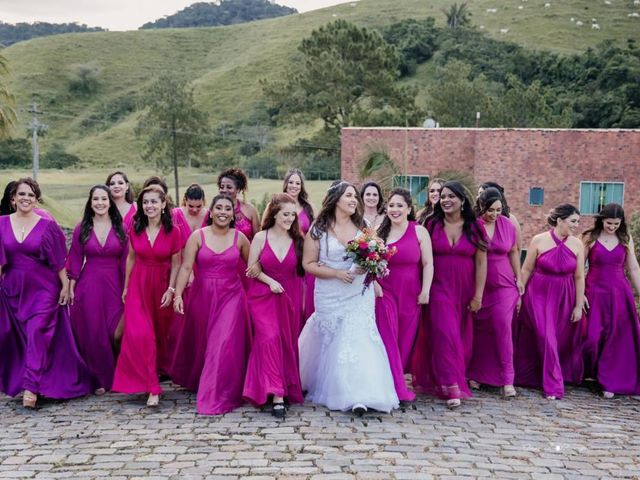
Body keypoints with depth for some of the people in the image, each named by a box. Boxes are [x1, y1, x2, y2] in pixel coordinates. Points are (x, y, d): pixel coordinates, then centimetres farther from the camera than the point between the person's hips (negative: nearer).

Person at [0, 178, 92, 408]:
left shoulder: (47, 226, -4)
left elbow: (59, 260, -2)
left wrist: (65, 286, -4)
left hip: (43, 288, -3)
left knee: (37, 335, -12)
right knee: (19, 338, 11)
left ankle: (30, 387, -14)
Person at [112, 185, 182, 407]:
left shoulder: (173, 231, -9)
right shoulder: (135, 229, -1)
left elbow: (176, 263, -3)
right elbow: (131, 258, 8)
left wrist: (171, 290, -9)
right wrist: (126, 286, 9)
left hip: (162, 285, -1)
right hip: (138, 285, 1)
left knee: (161, 332, 14)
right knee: (138, 334, -10)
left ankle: (162, 368, 42)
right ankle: (152, 387, -4)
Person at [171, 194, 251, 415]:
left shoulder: (239, 238, 1)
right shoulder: (198, 236, -2)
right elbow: (186, 267, -6)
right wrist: (178, 294, -16)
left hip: (231, 297, -1)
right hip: (202, 296, 1)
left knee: (225, 344, -9)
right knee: (200, 343, 15)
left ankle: (218, 397, 0)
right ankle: (194, 381, 43)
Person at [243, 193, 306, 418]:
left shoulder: (298, 240, 3)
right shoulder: (261, 237, -2)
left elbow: (302, 270, 7)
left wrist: (302, 298, 5)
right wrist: (270, 281, -12)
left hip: (290, 297, 2)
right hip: (264, 296, -2)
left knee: (288, 343, 8)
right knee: (270, 338, -17)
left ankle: (289, 389, 26)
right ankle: (277, 394, -17)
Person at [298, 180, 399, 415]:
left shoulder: (361, 227, 7)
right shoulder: (318, 230, -4)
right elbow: (309, 264, -5)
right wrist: (337, 273, -16)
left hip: (359, 294, 2)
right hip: (330, 296, -2)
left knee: (358, 340, -10)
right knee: (330, 343, 4)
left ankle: (358, 397, -12)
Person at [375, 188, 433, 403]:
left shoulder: (419, 231, 0)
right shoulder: (380, 231, 6)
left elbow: (428, 264, -2)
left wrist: (425, 291, -8)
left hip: (411, 294, -1)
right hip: (385, 292, 1)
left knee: (406, 339, 4)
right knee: (389, 339, -6)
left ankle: (395, 379, 20)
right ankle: (399, 388, -3)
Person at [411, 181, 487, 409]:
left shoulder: (474, 228, 2)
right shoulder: (432, 225, 1)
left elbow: (481, 263, 1)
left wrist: (478, 295, -3)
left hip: (464, 292, 2)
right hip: (439, 289, -2)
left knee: (462, 339, 8)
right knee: (445, 335, -10)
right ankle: (452, 388, -6)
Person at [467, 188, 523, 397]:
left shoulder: (507, 225, 1)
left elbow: (513, 252, 12)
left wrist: (519, 278, 12)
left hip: (504, 285, 1)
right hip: (477, 285, -1)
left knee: (503, 327, -8)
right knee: (478, 330, 8)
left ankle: (507, 380, -2)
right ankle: (475, 374, 24)